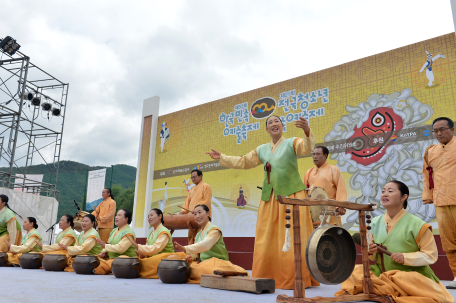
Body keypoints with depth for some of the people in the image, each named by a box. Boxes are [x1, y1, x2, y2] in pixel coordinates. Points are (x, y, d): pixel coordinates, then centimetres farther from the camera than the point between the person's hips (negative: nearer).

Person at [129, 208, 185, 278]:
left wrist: (138, 247, -21)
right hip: (152, 260, 7)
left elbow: (156, 248, -19)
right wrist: (141, 253, -10)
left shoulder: (164, 232, -7)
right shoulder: (151, 234, 20)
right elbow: (148, 249, 12)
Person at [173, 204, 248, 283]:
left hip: (216, 261, -6)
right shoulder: (198, 234, 18)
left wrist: (185, 249, -39)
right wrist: (192, 256, -5)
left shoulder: (214, 229, -9)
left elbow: (205, 245, -27)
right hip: (203, 263, 7)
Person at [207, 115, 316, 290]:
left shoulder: (292, 143, 2)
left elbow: (307, 148, -18)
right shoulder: (262, 149, 15)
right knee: (267, 239, 7)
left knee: (292, 238, -6)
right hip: (270, 198, 5)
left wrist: (307, 131, -37)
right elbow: (243, 162, 22)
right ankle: (267, 277, 18)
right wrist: (222, 158, 19)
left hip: (292, 195, -5)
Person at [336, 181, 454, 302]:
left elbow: (431, 255, -6)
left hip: (412, 273, -4)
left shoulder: (416, 224, -7)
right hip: (382, 272, 5)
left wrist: (406, 257, -20)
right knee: (355, 271, -19)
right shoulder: (375, 222, 8)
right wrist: (370, 252, -8)